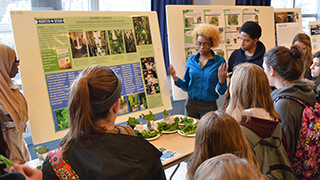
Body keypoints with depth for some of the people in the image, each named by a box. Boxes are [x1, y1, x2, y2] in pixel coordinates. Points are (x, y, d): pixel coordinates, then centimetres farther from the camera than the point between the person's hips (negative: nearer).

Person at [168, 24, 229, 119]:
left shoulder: (220, 61, -8)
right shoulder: (191, 60, 1)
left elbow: (221, 92, -6)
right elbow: (186, 86, 5)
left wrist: (221, 81, -26)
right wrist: (175, 78, -11)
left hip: (209, 106, -2)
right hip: (191, 104, 2)